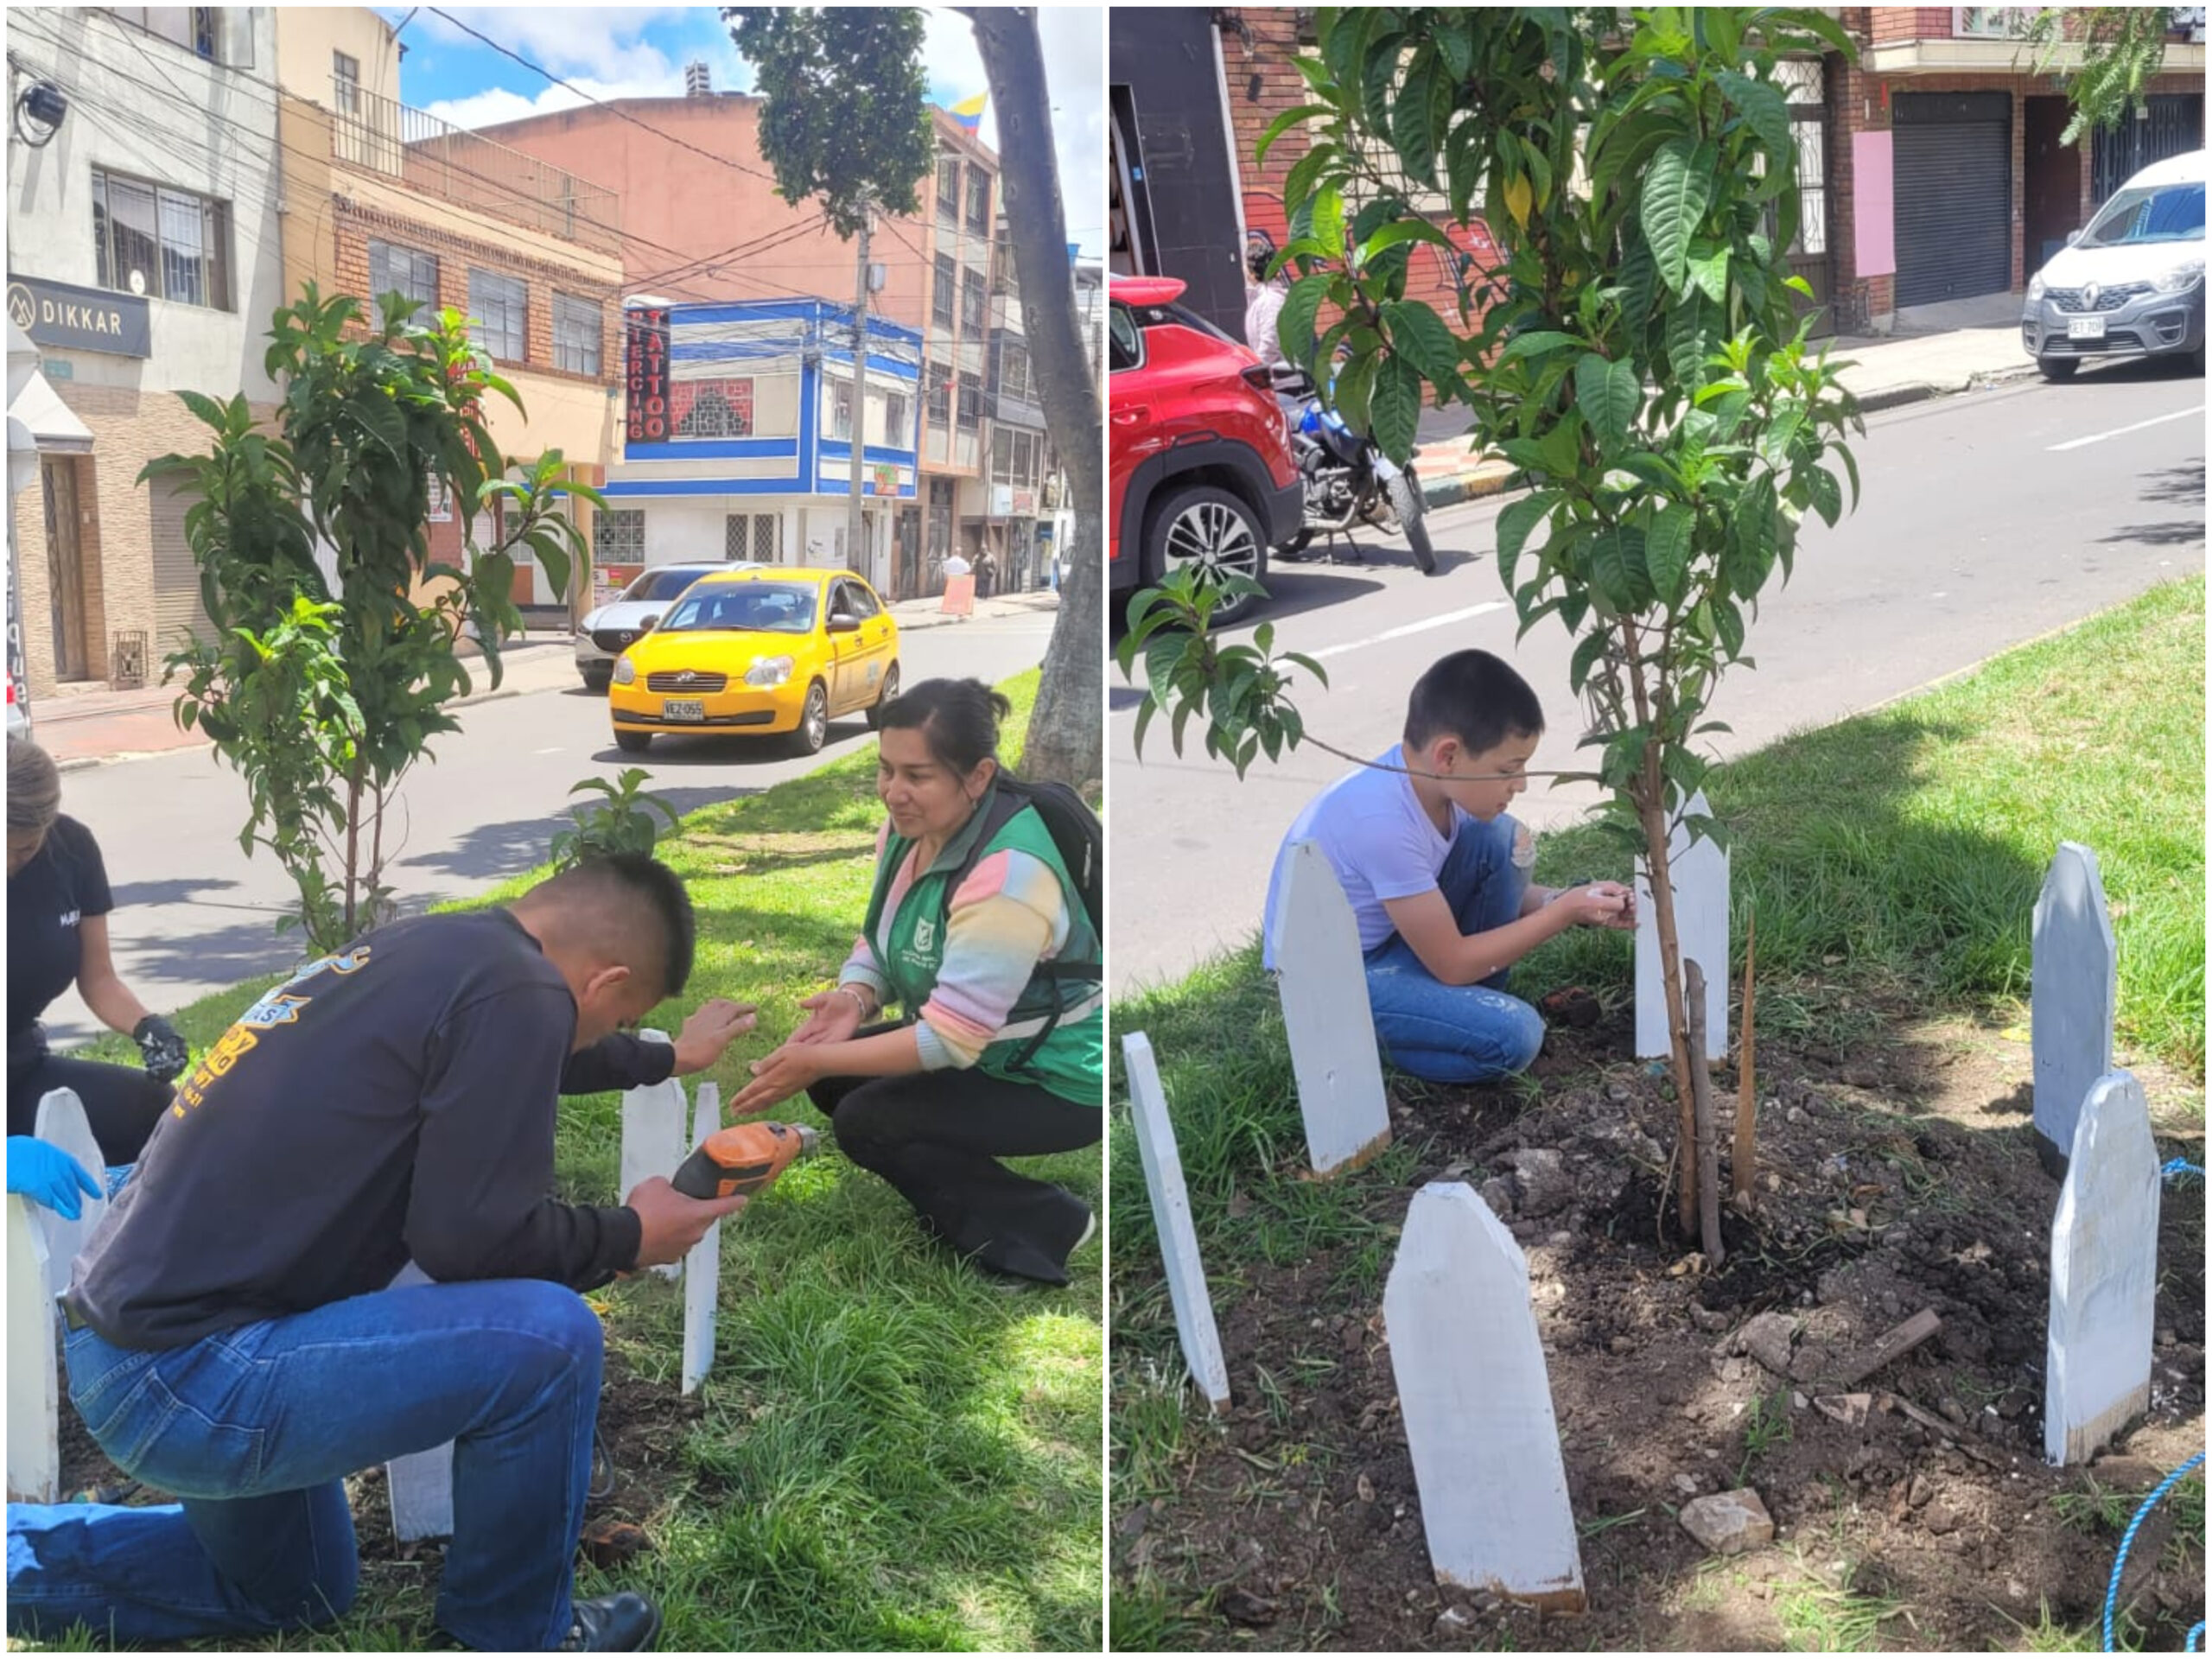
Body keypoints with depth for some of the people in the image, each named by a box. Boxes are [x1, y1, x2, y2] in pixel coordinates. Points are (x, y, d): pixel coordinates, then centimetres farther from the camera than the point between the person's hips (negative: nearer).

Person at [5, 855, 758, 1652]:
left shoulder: (423, 950, 11)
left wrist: (667, 1058, 50)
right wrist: (627, 1237, 0)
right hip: (189, 1379, -11)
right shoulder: (514, 989, -18)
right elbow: (468, 1237, -19)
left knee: (292, 1594, 31)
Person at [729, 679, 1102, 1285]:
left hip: (1057, 1080, -9)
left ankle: (1041, 1225, -4)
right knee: (834, 1080, 1)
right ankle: (965, 1203, 10)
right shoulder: (908, 828, -5)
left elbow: (951, 1039, -31)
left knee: (864, 1122, -15)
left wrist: (818, 1062, -30)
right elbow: (878, 942, 5)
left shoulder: (1007, 876, -32)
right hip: (978, 1046, 9)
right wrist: (853, 998, -17)